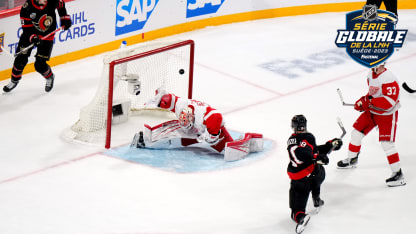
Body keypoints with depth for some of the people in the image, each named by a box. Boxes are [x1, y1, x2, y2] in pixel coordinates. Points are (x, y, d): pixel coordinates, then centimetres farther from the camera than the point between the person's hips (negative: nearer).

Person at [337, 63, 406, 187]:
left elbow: (389, 102, -33)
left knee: (387, 143, -15)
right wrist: (364, 100, -5)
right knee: (357, 131, 14)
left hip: (387, 114, -9)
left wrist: (368, 102, -31)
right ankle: (352, 160, 37)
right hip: (372, 111, 9)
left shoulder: (389, 79, -28)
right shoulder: (371, 74, 1)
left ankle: (398, 174, -8)